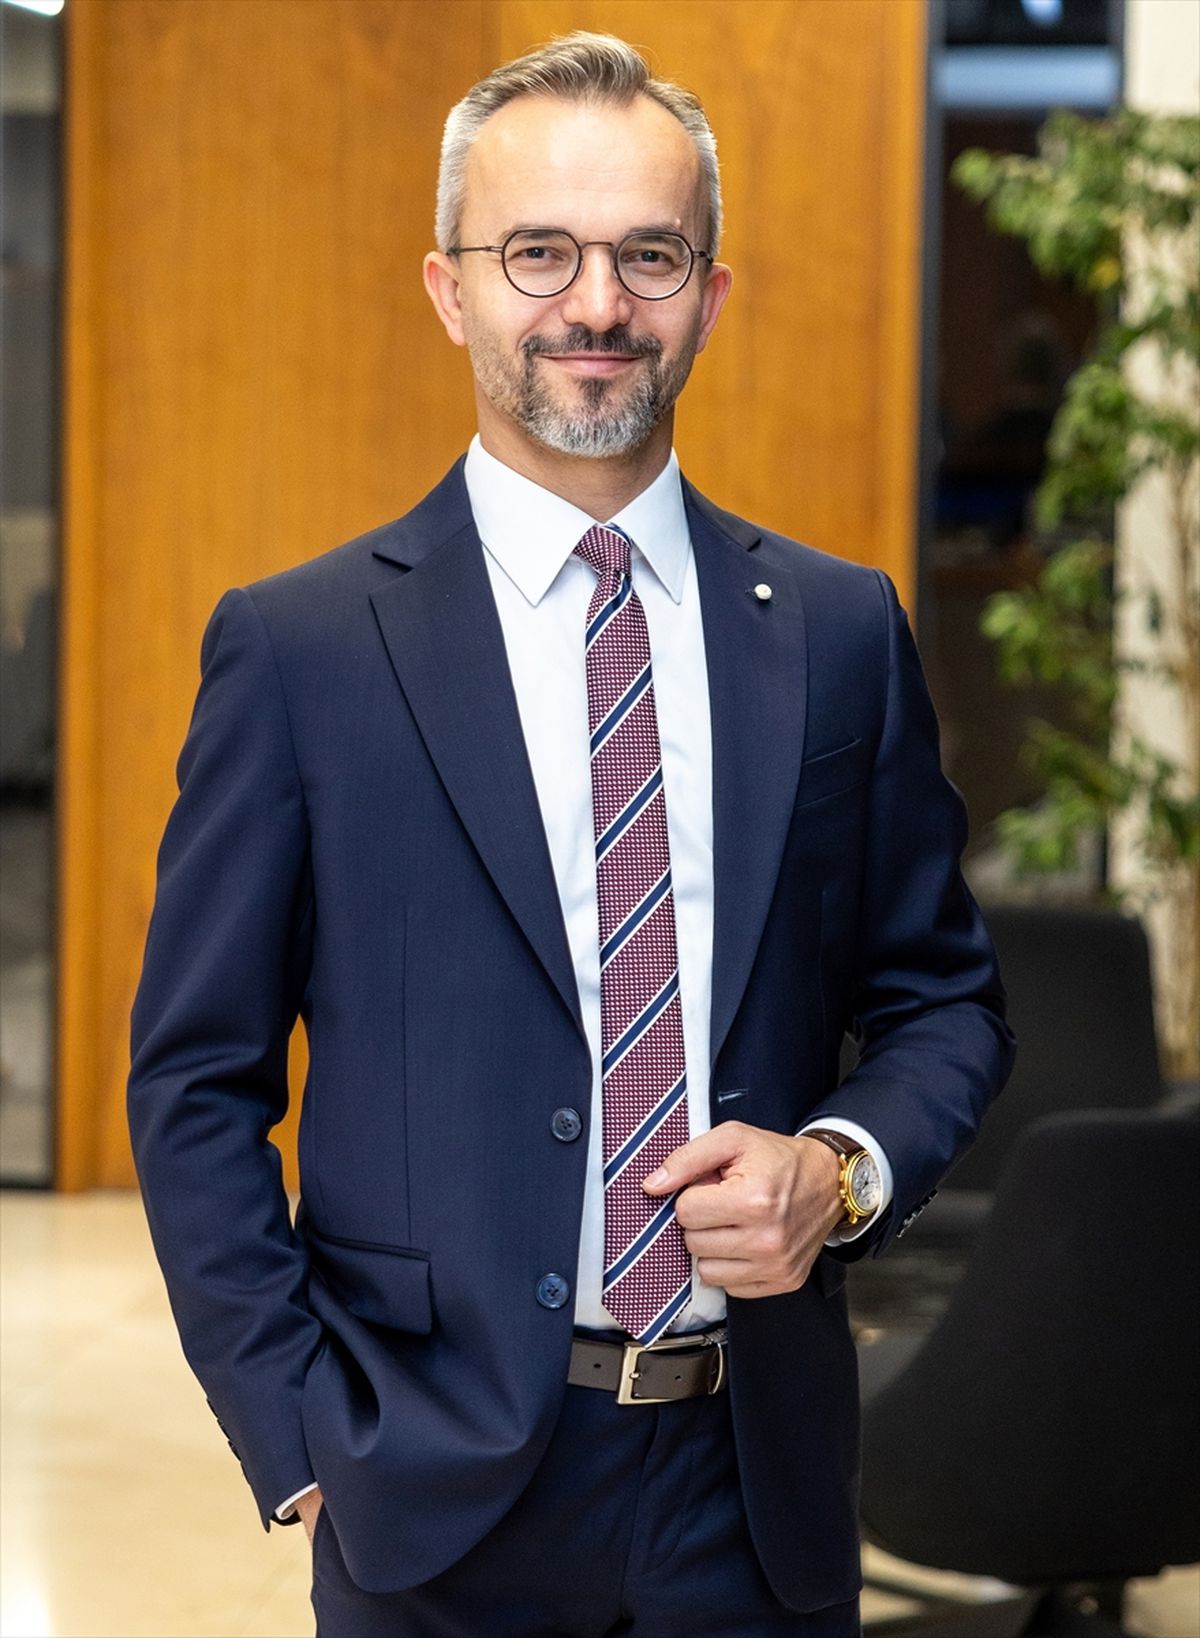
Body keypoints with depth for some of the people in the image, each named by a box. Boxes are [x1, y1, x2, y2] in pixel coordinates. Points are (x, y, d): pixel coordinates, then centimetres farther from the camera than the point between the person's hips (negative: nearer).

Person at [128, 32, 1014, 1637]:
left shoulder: (840, 631, 4)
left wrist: (844, 1170, -8)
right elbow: (198, 1082, -1)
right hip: (442, 1497, -2)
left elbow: (943, 998, 12)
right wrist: (301, 1444, -7)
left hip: (760, 1488, 2)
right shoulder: (297, 647, -3)